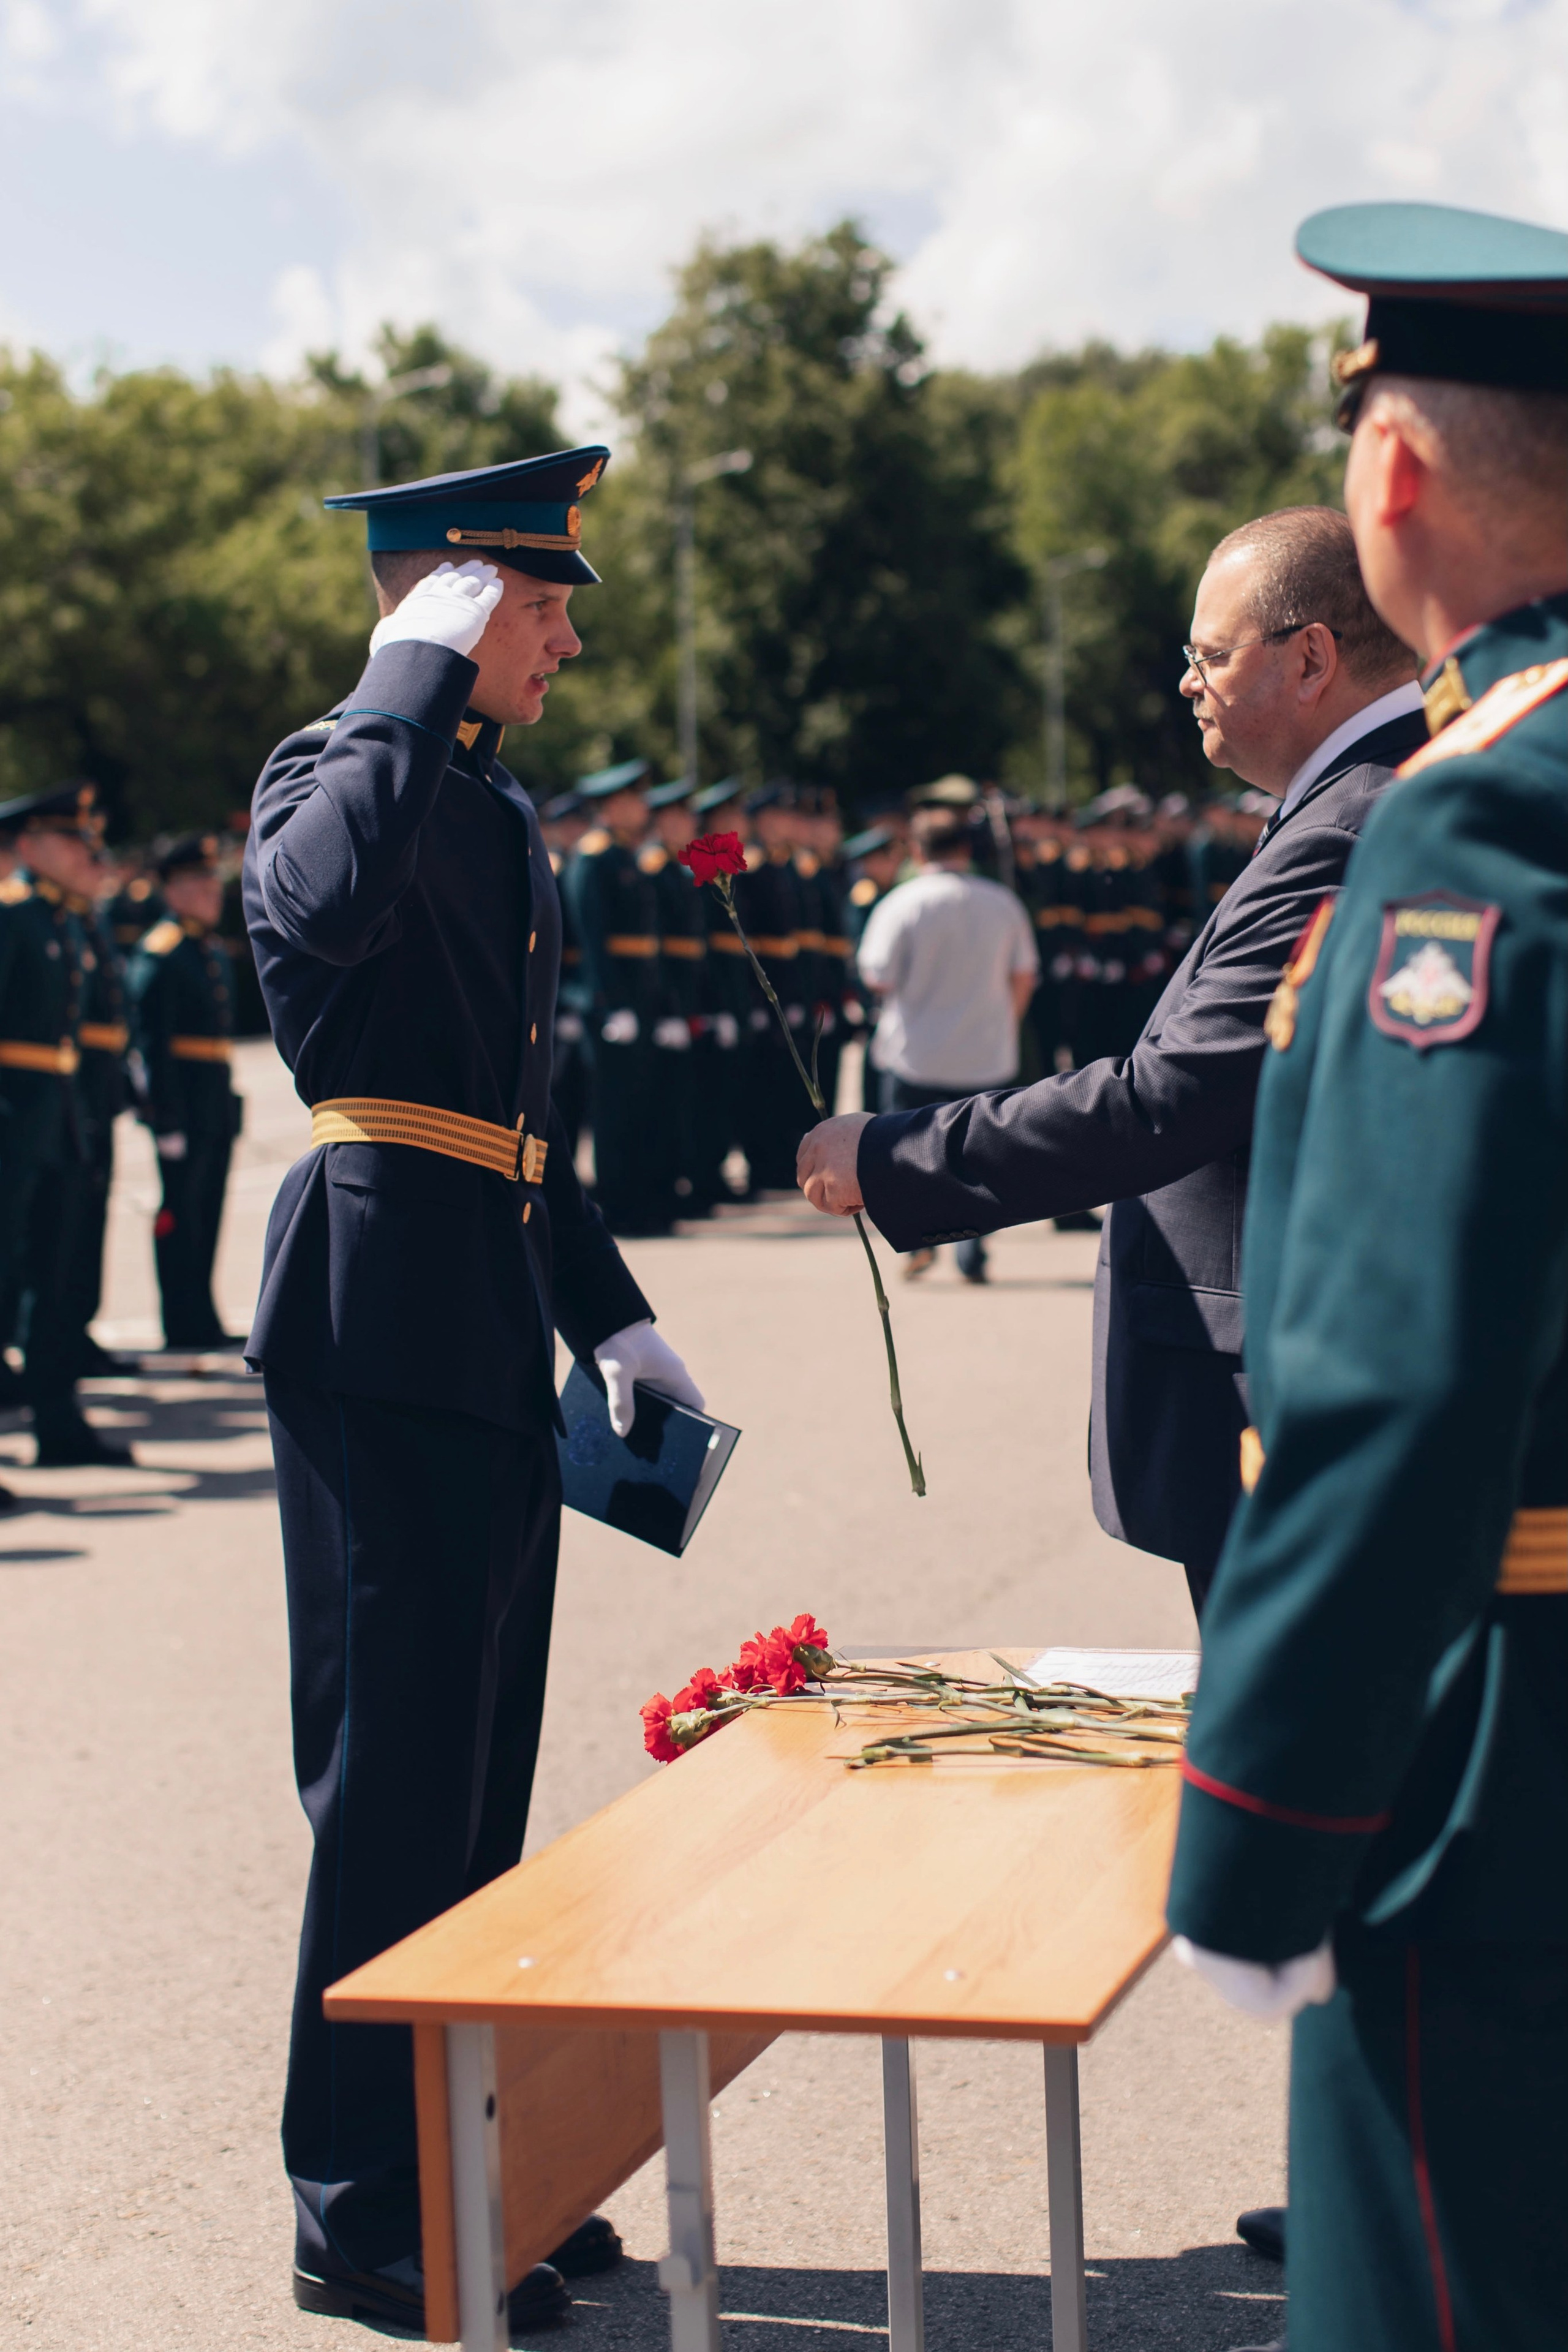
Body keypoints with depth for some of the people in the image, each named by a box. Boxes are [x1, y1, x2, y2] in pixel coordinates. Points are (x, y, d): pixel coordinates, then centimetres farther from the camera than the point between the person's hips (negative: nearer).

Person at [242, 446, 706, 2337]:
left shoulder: (503, 814, 20)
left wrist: (610, 1317, 18)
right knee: (396, 1774, -4)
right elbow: (324, 902, -34)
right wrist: (426, 672, -22)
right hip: (384, 1321, -9)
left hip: (495, 1346, 9)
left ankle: (457, 2160, 26)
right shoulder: (335, 766, -7)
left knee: (480, 1779, 14)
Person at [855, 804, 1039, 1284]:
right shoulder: (1003, 902, 0)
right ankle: (972, 1256, 6)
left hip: (916, 1052, -3)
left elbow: (878, 978, -12)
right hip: (987, 1055, 3)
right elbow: (1024, 976, 7)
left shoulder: (901, 903, -12)